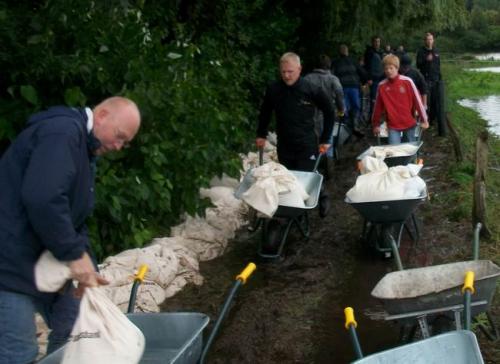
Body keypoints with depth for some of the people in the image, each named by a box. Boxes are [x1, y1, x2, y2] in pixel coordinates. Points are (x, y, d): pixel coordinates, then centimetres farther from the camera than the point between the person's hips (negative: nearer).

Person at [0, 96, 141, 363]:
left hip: (43, 260, 11)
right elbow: (42, 199, -32)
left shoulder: (85, 148, 16)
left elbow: (75, 218, 16)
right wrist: (74, 255, -23)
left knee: (73, 328, 17)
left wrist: (86, 267, 3)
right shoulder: (62, 131, -17)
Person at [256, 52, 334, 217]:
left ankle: (321, 198, 26)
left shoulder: (311, 90, -11)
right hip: (284, 146, 3)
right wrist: (261, 134, 14)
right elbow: (265, 112, 14)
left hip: (307, 146, -3)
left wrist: (325, 139, 0)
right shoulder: (273, 89, -4)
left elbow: (329, 111, 0)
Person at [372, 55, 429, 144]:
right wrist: (376, 124, 13)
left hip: (409, 123, 0)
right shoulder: (382, 86, -4)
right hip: (393, 125, 0)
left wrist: (424, 120, -2)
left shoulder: (407, 81, -9)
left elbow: (417, 100, -4)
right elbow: (378, 106, 5)